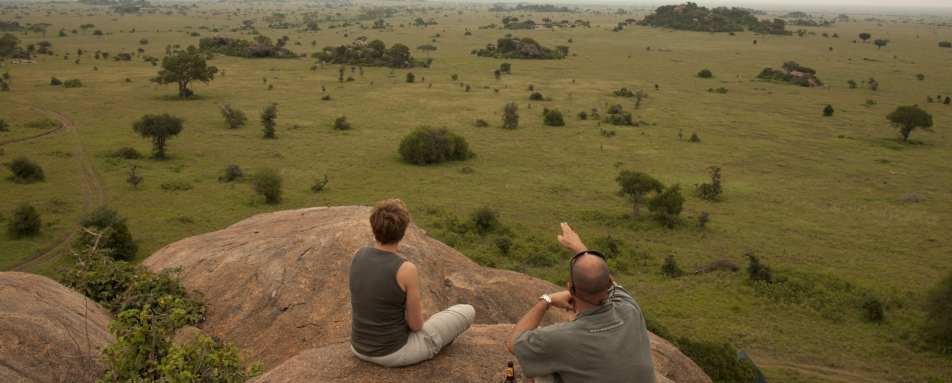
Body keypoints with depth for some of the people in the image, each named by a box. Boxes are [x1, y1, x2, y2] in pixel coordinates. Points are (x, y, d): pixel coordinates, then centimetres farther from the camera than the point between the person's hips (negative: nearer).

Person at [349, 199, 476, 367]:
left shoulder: (359, 256, -9)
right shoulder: (407, 270, -26)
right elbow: (415, 324, -14)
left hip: (360, 347, 5)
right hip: (394, 352, -5)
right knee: (467, 312, 11)